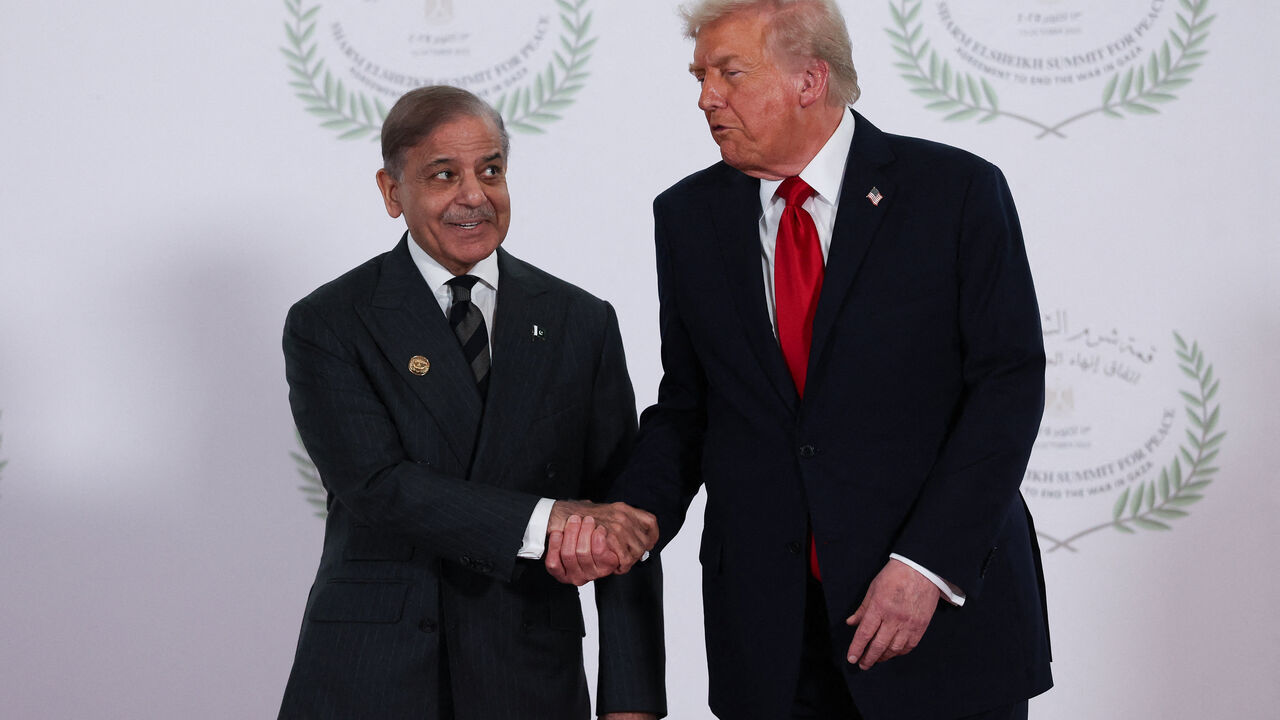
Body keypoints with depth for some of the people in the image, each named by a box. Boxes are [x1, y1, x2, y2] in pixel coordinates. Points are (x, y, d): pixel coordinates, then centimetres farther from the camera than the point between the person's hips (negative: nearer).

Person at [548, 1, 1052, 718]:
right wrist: (634, 515, -8)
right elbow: (687, 405, 10)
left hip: (947, 605, -3)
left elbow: (1009, 383, -9)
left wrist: (927, 565, -16)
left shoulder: (957, 190, -5)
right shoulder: (690, 216, 7)